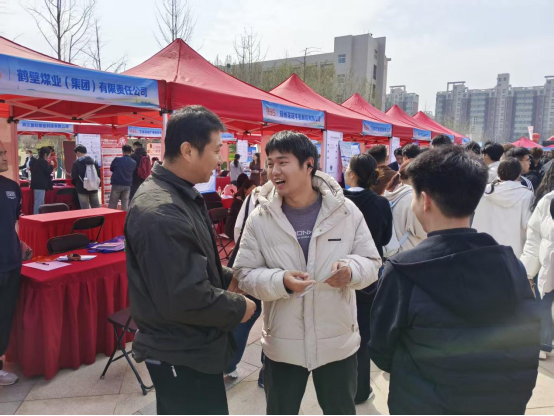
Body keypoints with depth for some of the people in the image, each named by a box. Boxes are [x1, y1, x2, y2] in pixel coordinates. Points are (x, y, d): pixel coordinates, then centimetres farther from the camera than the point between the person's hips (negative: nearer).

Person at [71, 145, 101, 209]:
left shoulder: (76, 163, -9)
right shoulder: (94, 161, 6)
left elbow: (74, 177, -9)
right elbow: (98, 175, 7)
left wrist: (76, 185, 10)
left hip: (82, 189, -4)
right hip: (94, 188, 5)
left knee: (85, 209, 1)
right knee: (96, 208, 13)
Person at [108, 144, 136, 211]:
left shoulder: (117, 159, -7)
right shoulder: (134, 162, -2)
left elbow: (111, 169, 7)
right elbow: (133, 172, 7)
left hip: (116, 184, -2)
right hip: (127, 185, 2)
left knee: (112, 205, 5)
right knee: (125, 205, 7)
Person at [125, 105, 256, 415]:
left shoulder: (180, 196, 6)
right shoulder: (162, 213, -29)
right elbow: (186, 298, -30)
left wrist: (230, 276, 3)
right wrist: (238, 308, -15)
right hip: (181, 356, -10)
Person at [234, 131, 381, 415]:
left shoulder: (346, 210, -8)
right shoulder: (259, 219, -8)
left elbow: (372, 262, -2)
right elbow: (244, 273, -6)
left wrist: (351, 269, -25)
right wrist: (280, 281, -25)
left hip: (339, 341, 0)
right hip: (282, 344, 0)